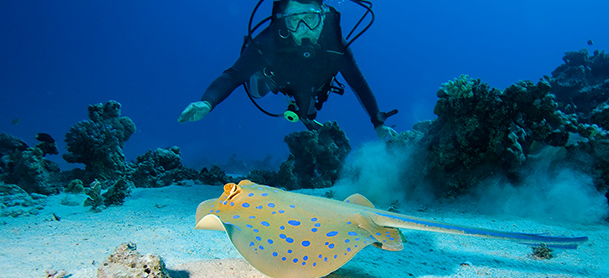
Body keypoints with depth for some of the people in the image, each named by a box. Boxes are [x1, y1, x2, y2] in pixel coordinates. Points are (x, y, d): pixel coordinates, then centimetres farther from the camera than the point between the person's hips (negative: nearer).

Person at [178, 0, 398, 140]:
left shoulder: (335, 44, -41)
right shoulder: (270, 40, -46)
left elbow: (358, 82, -31)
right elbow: (234, 74, -48)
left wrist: (379, 124, -31)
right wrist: (207, 102, -67)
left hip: (310, 88, 1)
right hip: (277, 77, -1)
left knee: (307, 114, 26)